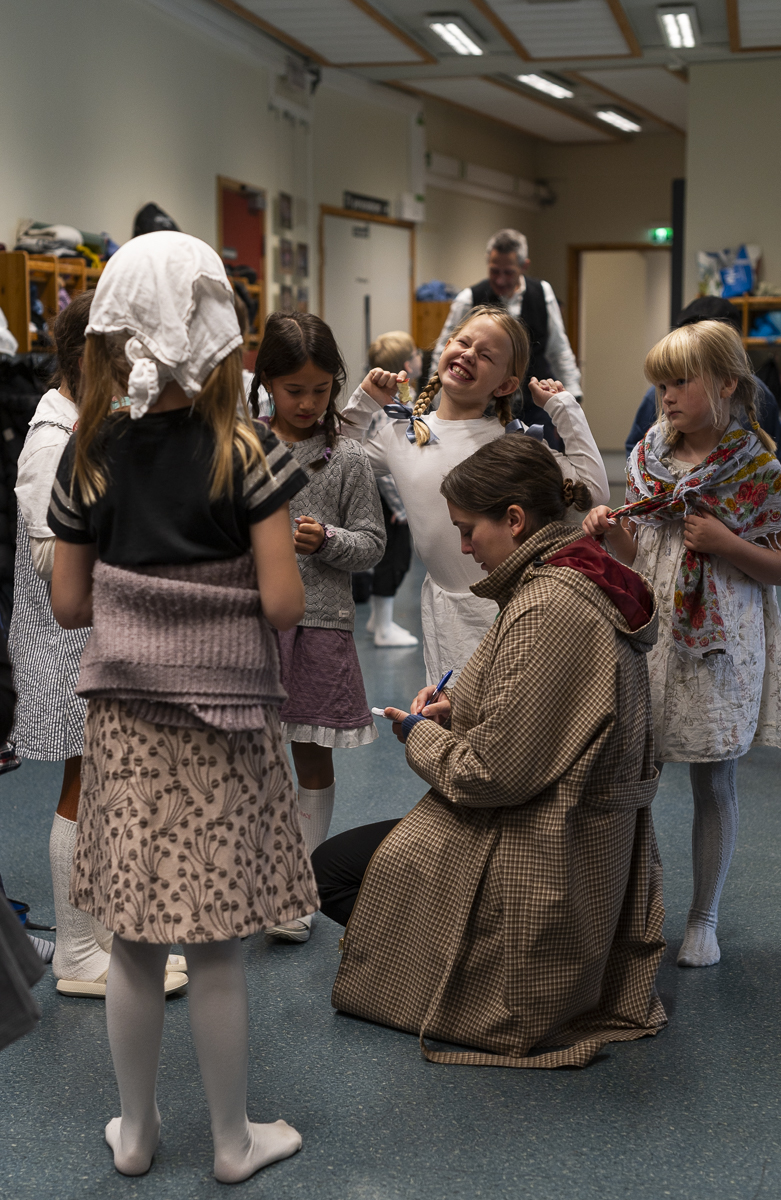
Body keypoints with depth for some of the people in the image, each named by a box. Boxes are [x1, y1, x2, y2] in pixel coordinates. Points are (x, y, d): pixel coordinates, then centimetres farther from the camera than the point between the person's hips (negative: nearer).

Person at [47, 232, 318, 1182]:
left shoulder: (88, 455, -1)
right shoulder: (243, 451, -12)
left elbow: (68, 604, 2)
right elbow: (282, 604, -16)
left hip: (123, 720, 3)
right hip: (220, 723, -3)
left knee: (132, 944, 15)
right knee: (215, 951, 8)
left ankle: (134, 1131, 31)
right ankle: (233, 1141, 26)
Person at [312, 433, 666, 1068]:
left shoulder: (546, 609, -27)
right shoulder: (590, 581, 5)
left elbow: (495, 772, -26)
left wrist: (420, 736, -7)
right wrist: (457, 710, 5)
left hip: (537, 863, -10)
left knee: (331, 866, 2)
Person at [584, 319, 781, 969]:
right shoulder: (650, 457, 5)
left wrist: (727, 543, -19)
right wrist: (611, 529, -8)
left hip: (721, 642, -3)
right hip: (649, 632, 4)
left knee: (714, 782, 7)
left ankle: (704, 918, 24)